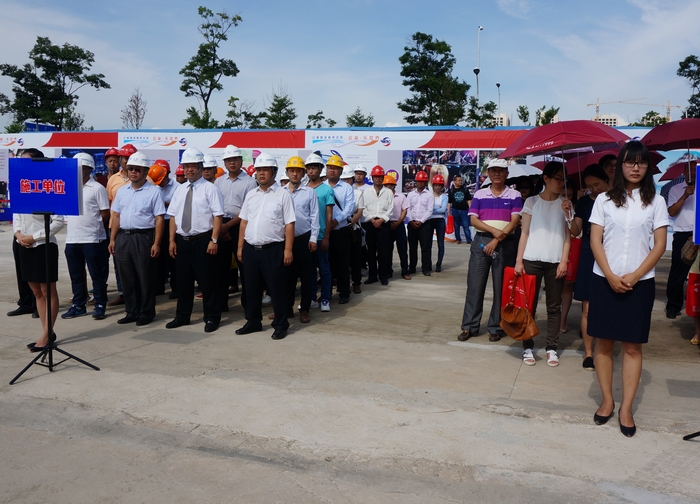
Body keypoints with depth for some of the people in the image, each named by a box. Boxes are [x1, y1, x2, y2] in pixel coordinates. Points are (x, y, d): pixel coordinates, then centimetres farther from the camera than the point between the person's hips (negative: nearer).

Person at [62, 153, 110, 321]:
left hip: (92, 239, -5)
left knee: (97, 274, 2)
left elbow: (105, 214, -4)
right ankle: (78, 305, 21)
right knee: (76, 275, 12)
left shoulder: (97, 188, -4)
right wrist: (70, 225, 8)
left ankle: (100, 305, 10)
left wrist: (94, 227, 3)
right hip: (71, 239, 6)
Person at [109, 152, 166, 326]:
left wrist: (156, 243, -13)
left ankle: (146, 313, 14)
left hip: (143, 237, -5)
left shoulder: (154, 191, -4)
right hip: (123, 237, 5)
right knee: (127, 277, 11)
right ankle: (131, 311, 22)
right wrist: (112, 239, 9)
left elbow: (159, 219, -7)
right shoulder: (122, 191, 13)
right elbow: (116, 216, 16)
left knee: (145, 277, 2)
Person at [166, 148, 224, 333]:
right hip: (182, 241, 6)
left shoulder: (210, 189, -6)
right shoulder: (179, 189, 11)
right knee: (183, 280, 14)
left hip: (203, 241, -6)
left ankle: (211, 318, 14)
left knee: (207, 281, 2)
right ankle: (182, 316, 28)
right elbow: (173, 217, 12)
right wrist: (172, 240, 5)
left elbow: (217, 216, -12)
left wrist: (214, 240, -18)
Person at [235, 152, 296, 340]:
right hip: (250, 249, 5)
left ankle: (281, 325, 15)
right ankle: (253, 322, 28)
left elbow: (289, 224, -7)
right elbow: (244, 222, 15)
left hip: (273, 249, -5)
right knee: (252, 288, 14)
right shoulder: (251, 195, 12)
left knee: (277, 288, 3)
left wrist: (288, 249, -13)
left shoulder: (282, 194, -4)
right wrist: (240, 247, 11)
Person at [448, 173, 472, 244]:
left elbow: (469, 200, 4)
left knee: (466, 226, -2)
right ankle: (458, 239, 20)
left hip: (464, 210, 0)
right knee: (456, 226, 9)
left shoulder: (465, 189, 2)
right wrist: (448, 211, -2)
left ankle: (469, 240, 0)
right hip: (455, 210, 0)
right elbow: (449, 202, 1)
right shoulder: (451, 190, 0)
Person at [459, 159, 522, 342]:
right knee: (474, 285, 1)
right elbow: (473, 220, 0)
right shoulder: (479, 194, 8)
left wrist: (496, 241, -14)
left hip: (505, 244, -1)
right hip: (481, 241, 1)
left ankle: (496, 327, 13)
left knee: (501, 287, 3)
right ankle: (469, 326, 9)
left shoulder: (514, 196, 4)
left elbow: (514, 222, -5)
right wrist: (494, 231, -15)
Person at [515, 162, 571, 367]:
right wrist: (519, 261, -2)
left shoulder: (565, 204, 7)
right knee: (529, 304, 2)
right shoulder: (532, 202, 5)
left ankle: (552, 348, 13)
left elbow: (567, 236, 5)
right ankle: (528, 347, 10)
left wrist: (564, 261, -6)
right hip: (532, 259, -1)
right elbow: (525, 233, 4)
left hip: (555, 261, 1)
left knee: (554, 307, 5)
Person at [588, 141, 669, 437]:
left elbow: (660, 245, 0)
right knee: (603, 342, 5)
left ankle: (626, 408, 9)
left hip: (639, 282, 0)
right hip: (604, 280, 1)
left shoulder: (655, 202, 4)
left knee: (632, 346, 2)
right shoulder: (604, 200, 4)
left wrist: (634, 276, -10)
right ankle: (607, 401, 18)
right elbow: (595, 240, 0)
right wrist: (610, 276, -10)